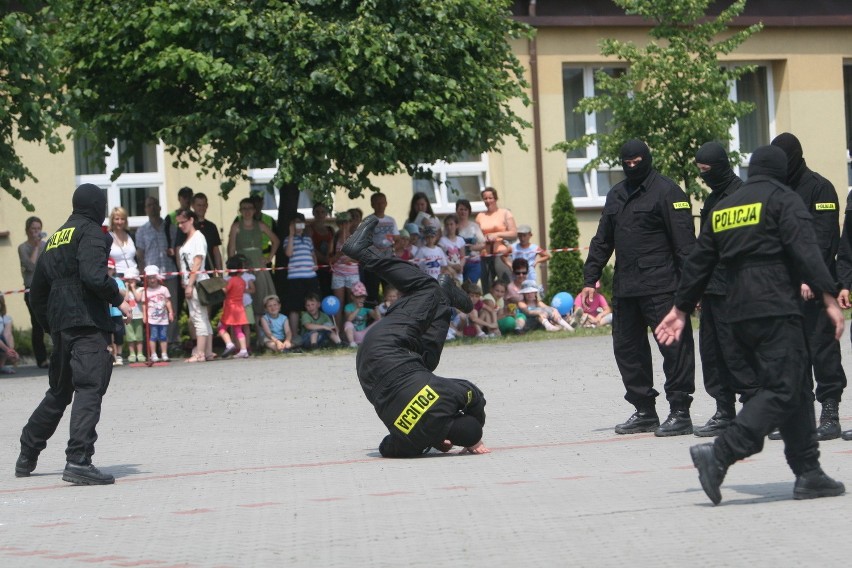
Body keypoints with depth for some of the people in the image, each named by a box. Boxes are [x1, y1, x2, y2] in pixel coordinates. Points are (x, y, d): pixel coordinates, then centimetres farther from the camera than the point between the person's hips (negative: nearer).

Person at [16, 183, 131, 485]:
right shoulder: (90, 232, -3)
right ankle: (78, 461, -23)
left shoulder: (55, 237, 21)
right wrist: (119, 299, -7)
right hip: (87, 323, -8)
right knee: (89, 389, -13)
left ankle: (27, 456, 28)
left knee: (58, 392, 21)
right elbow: (93, 274, -20)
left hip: (59, 325, 8)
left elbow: (37, 289, 23)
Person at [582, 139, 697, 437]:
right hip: (624, 287, 8)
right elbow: (602, 241, 23)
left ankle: (680, 412, -3)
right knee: (627, 348, 9)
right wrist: (590, 279, 15)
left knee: (674, 346, -6)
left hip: (660, 287, -8)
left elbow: (684, 242, -10)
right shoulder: (616, 195, 18)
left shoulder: (666, 191, -5)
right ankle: (644, 411, 18)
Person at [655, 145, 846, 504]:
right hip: (777, 311, -7)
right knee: (782, 391, -10)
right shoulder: (782, 200, 0)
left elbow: (698, 262, 22)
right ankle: (719, 455, -23)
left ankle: (808, 474, 9)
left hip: (739, 313, 7)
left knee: (797, 391, 12)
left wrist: (681, 308, 30)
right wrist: (828, 298, -14)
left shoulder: (722, 209, 19)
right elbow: (805, 251, -12)